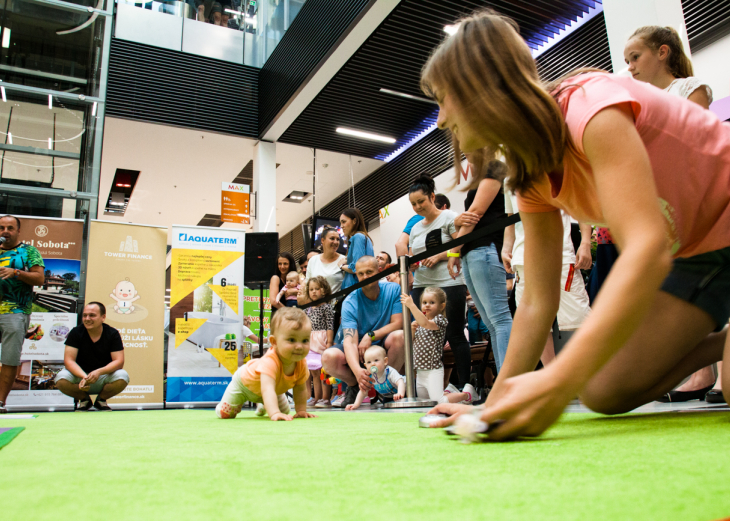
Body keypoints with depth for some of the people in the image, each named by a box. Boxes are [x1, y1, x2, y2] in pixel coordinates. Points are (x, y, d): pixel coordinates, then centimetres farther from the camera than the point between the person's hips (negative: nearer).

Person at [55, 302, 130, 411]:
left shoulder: (113, 334, -8)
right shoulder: (75, 333, -7)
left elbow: (119, 361, -15)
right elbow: (68, 360, -14)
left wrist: (99, 372, -34)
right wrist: (84, 377, -33)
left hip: (104, 377, -1)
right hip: (80, 375, 1)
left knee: (122, 377, -31)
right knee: (61, 379, -30)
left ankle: (101, 399, 3)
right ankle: (84, 399, 3)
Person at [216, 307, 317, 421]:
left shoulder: (301, 363, -30)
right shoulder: (270, 362, -51)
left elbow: (300, 389, -16)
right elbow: (267, 390, -60)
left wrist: (301, 411, -20)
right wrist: (274, 413, -70)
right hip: (244, 381, -5)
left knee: (285, 411, 14)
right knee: (223, 414, -6)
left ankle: (263, 406, 41)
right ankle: (239, 403, 25)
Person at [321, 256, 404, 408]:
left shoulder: (393, 289, -9)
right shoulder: (350, 302, -16)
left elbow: (398, 323, -12)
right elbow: (350, 341, -27)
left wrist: (371, 336, -24)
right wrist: (357, 370, -45)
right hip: (358, 349, 0)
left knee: (399, 336, -33)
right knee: (329, 357, -30)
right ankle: (354, 385, 4)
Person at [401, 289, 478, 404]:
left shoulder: (440, 320, -12)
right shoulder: (419, 324, 11)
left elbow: (426, 323, -33)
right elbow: (412, 343, 14)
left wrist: (411, 305, -37)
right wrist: (413, 329, -4)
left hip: (433, 371, -8)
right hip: (420, 371, 8)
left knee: (438, 402, -11)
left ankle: (467, 394, 12)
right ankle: (448, 392, 34)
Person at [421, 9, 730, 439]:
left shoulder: (592, 104, -28)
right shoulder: (532, 176, -3)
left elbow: (648, 247, -40)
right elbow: (538, 300, -5)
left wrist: (560, 379, -49)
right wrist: (494, 404, -7)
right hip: (694, 254, 7)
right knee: (603, 391, -3)